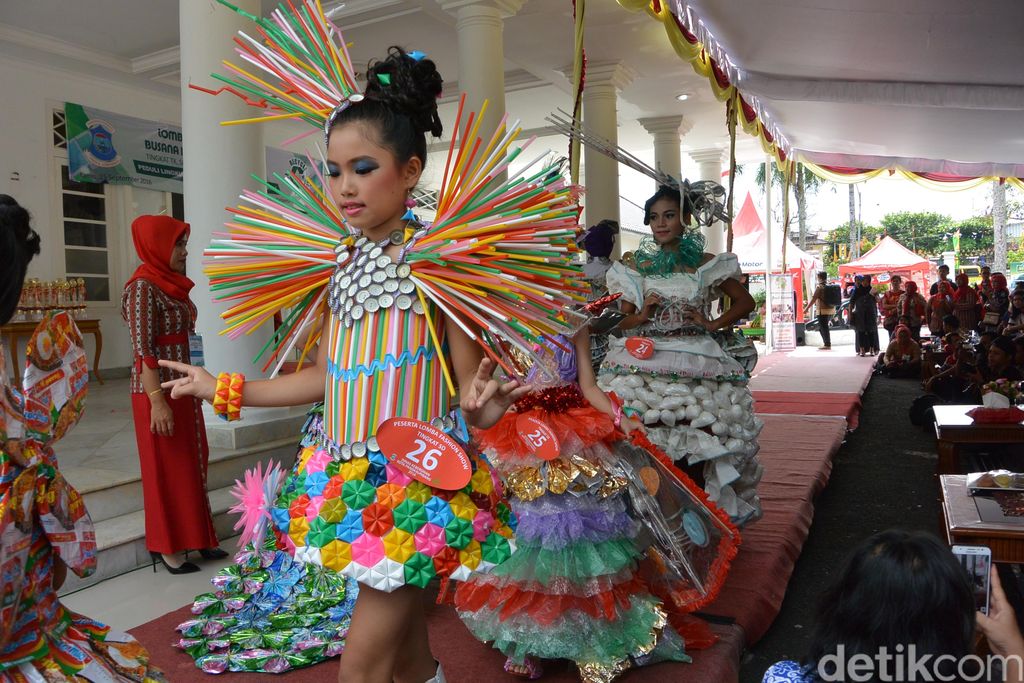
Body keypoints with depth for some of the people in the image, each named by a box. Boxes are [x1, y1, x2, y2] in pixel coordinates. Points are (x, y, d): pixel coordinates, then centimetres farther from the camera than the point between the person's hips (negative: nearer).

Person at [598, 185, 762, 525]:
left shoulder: (705, 265, 8)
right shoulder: (637, 267, 11)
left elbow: (745, 301, 14)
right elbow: (622, 321, 12)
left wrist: (713, 324, 2)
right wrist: (642, 315, -7)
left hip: (696, 362, -1)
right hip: (646, 362, 1)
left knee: (697, 439, -8)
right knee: (646, 436, -9)